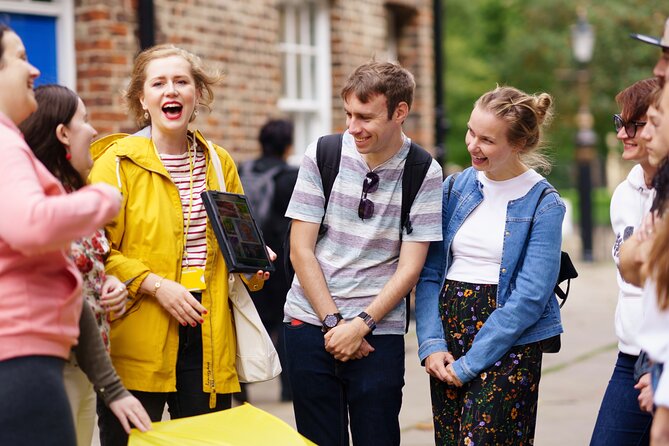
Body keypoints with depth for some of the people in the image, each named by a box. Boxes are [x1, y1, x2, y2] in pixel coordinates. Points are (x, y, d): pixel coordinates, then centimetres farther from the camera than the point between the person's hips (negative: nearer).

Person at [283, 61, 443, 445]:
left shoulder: (423, 174, -3)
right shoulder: (323, 154, 0)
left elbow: (409, 268, -4)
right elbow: (301, 249, 0)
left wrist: (360, 325, -12)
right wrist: (334, 322, -7)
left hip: (378, 330, -1)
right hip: (310, 323, 1)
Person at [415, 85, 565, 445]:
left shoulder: (543, 205, -7)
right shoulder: (454, 189, 7)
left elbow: (529, 298, -13)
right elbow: (429, 274, 7)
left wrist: (469, 364, -13)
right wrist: (431, 344, -6)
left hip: (508, 344, -5)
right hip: (448, 335, 5)